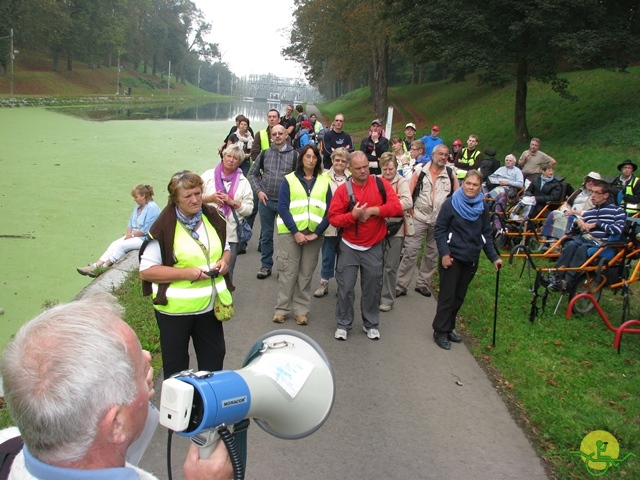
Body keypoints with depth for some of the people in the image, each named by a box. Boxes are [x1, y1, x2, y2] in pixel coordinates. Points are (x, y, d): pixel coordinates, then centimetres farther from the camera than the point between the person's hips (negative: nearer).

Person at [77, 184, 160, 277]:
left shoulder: (152, 208, -16)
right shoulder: (138, 206, 13)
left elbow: (146, 230, -19)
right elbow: (131, 222, 15)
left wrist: (132, 235, -10)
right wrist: (128, 234, -2)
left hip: (145, 238, -8)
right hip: (134, 235, 8)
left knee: (121, 245, -23)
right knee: (115, 244, -11)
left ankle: (102, 268, -20)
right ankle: (97, 265, -23)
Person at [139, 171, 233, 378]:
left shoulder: (212, 218, 2)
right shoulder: (164, 228, -16)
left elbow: (225, 248, 18)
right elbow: (146, 270, -15)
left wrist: (224, 260, -6)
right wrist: (186, 273, -23)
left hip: (209, 305, 5)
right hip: (175, 309, -5)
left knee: (214, 357, 18)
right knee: (176, 365, 12)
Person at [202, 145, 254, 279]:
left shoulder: (243, 182, 6)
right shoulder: (208, 175, 5)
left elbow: (249, 208, 1)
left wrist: (232, 202, -12)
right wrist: (209, 198, -10)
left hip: (231, 234, 1)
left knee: (227, 272, 7)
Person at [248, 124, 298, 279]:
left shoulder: (294, 155, -2)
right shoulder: (265, 154, 5)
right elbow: (253, 173, 12)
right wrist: (258, 191, 0)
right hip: (266, 201, 2)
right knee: (266, 235, 11)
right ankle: (266, 266, 23)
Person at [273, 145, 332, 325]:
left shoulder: (324, 181, 8)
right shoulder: (289, 179, 3)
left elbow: (329, 210, 2)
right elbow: (282, 207, -4)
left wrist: (317, 232, -9)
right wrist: (295, 231, -13)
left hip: (314, 233, 2)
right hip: (290, 232, -1)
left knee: (306, 274, 6)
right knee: (288, 271, 0)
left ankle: (301, 310, 13)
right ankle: (282, 309, 10)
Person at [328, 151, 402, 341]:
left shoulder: (381, 184, -4)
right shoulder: (343, 190, -7)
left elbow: (396, 206, -11)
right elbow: (333, 218, -10)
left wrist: (373, 210, -20)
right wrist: (353, 215, -26)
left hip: (373, 247, 1)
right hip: (349, 247, -1)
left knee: (373, 287, 11)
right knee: (345, 287, 4)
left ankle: (371, 324, 28)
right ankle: (343, 324, 20)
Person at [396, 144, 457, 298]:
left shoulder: (451, 174, 2)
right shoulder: (420, 170, -3)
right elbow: (409, 192, -3)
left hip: (439, 220, 3)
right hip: (419, 217, -3)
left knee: (432, 254, 12)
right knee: (410, 251, -4)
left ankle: (423, 284, 26)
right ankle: (401, 286, 3)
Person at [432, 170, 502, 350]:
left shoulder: (483, 207, 3)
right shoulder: (451, 203, -10)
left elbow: (486, 235, 9)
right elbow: (439, 230, -8)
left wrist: (494, 257, 4)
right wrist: (444, 253, -16)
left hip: (471, 260, 4)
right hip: (452, 258, -4)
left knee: (459, 296, 11)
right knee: (447, 296, 0)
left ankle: (449, 327, 24)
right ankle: (440, 331, 10)